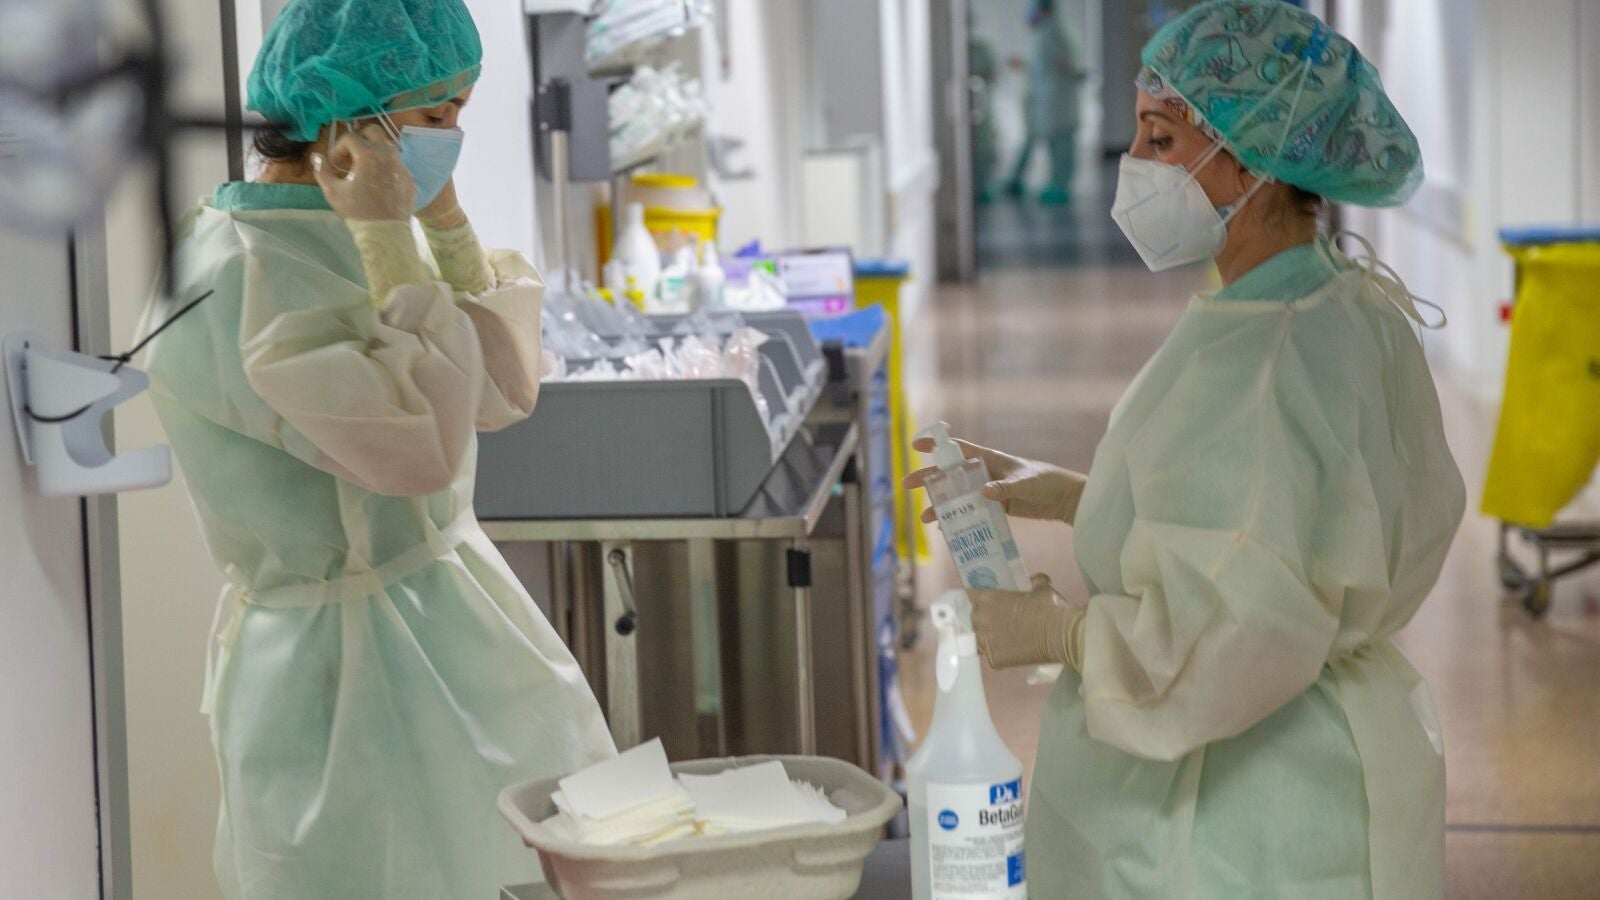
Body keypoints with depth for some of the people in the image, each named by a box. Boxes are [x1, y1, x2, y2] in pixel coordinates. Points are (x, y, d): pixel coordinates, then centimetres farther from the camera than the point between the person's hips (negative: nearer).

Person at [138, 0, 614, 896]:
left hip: (437, 627, 9)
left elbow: (504, 390, 6)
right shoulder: (245, 274, -22)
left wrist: (445, 217, -1)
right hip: (347, 664, -9)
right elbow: (419, 443, -29)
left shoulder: (342, 244, 7)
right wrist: (389, 239, -24)